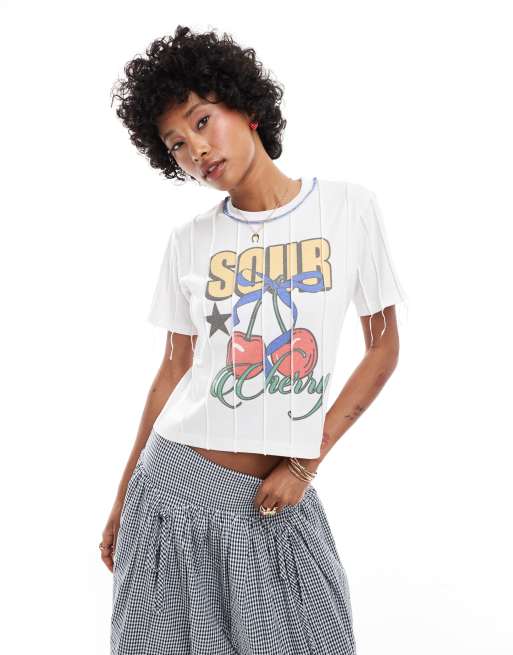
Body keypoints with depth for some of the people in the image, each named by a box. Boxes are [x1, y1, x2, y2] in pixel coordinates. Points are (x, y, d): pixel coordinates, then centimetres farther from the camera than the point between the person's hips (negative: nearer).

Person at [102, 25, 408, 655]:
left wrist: (308, 460, -5)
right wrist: (123, 497, 10)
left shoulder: (351, 208, -2)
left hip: (276, 494, -1)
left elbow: (383, 348, 3)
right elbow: (174, 369, 9)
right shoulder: (189, 239, 2)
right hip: (175, 481, 1)